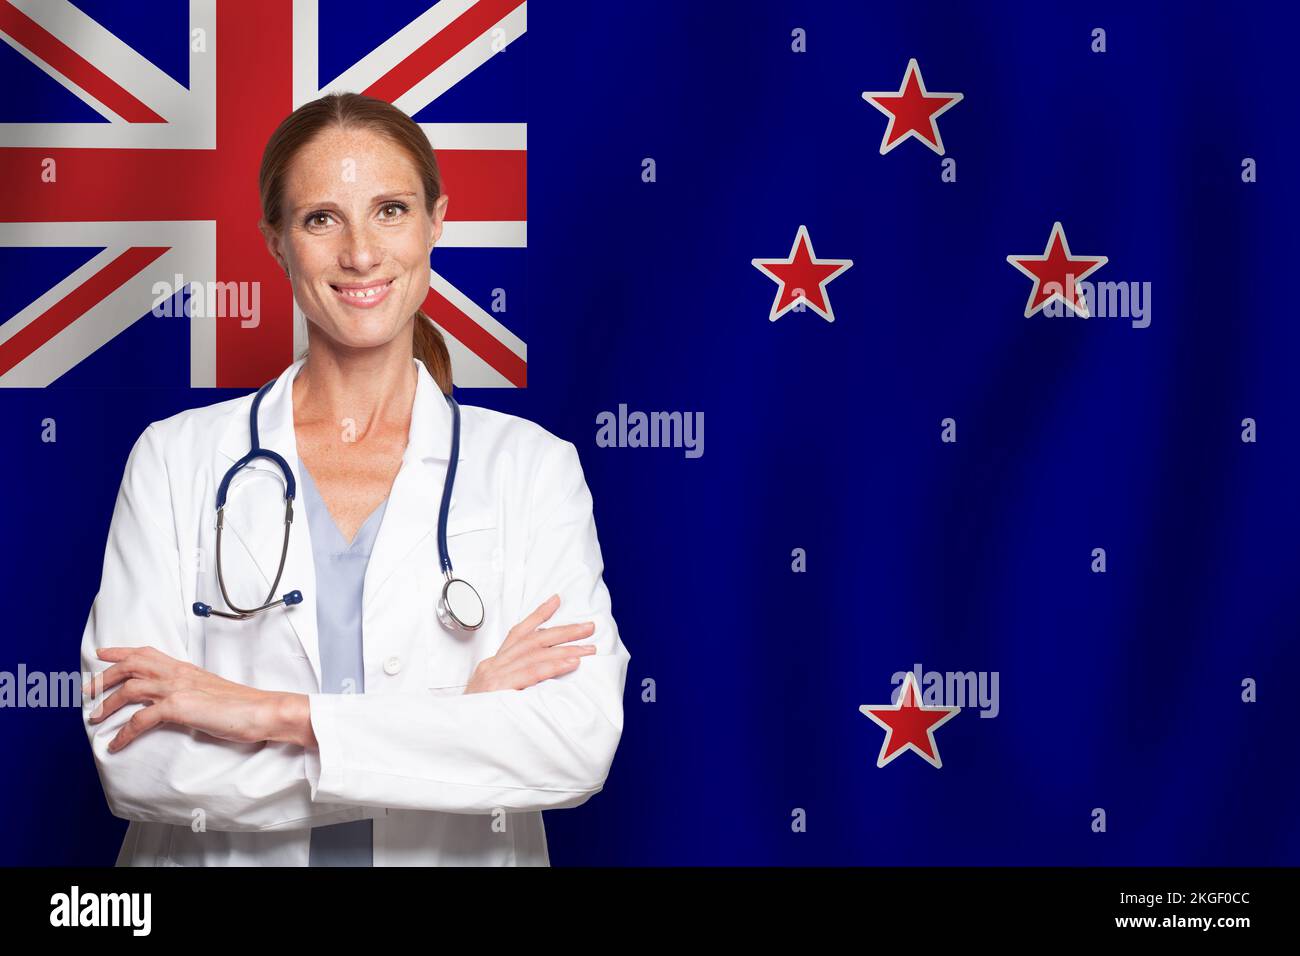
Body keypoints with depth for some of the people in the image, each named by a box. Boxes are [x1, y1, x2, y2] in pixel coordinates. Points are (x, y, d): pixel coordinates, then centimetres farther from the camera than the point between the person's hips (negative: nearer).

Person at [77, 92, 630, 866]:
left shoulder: (532, 464, 3)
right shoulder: (177, 457, 3)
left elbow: (581, 744, -10)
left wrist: (274, 714, -13)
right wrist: (460, 723, -11)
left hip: (458, 857, 0)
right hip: (227, 857, 0)